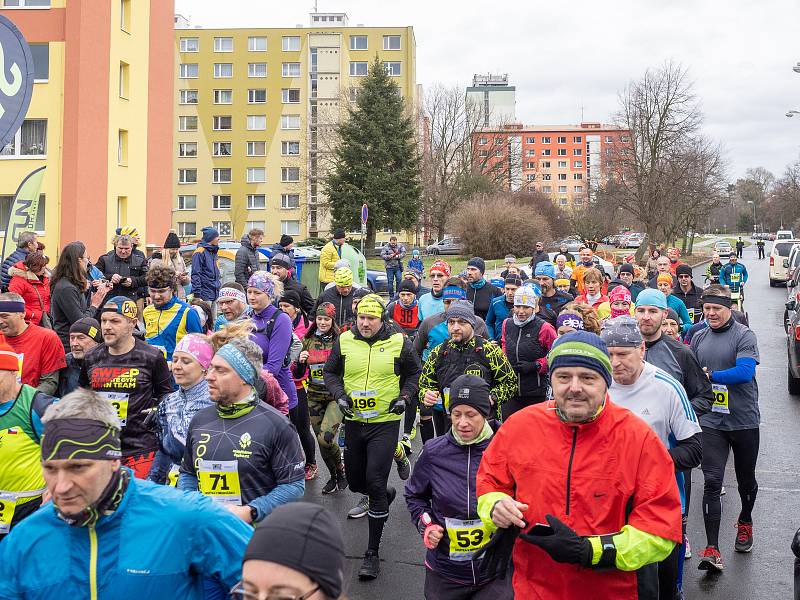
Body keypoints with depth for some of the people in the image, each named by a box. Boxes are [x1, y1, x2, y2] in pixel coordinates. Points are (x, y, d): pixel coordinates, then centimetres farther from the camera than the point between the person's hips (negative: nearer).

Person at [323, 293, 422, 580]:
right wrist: (339, 395, -6)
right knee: (355, 482, 15)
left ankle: (373, 552, 1)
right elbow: (330, 372, 11)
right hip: (353, 421, 4)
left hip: (385, 422, -4)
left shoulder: (399, 343, -6)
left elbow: (414, 373, 8)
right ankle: (385, 494, 52)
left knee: (375, 483, -10)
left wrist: (404, 397, -7)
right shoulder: (344, 341, 0)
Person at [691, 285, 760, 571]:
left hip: (744, 421, -2)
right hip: (711, 421, 2)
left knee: (746, 480, 16)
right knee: (712, 482, -7)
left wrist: (710, 376, -18)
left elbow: (745, 372, -22)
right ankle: (712, 549, -7)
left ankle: (745, 521, 46)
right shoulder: (699, 338, 6)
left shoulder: (744, 336, -8)